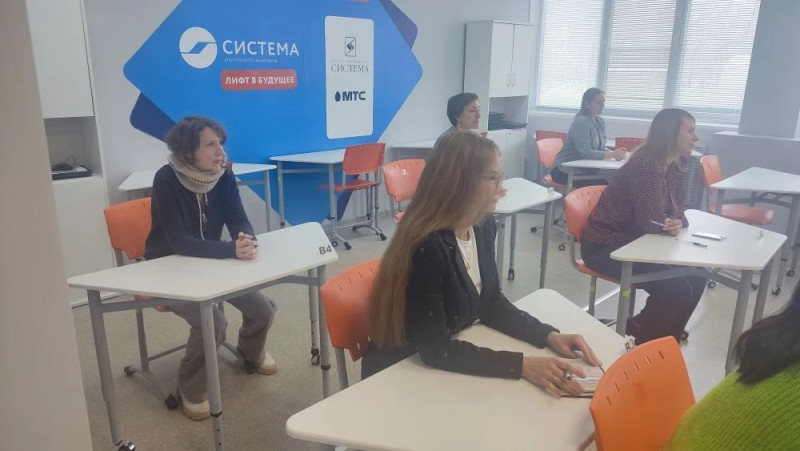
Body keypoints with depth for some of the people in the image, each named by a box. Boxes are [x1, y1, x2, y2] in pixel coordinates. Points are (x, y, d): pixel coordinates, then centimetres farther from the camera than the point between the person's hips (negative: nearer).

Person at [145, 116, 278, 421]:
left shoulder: (223, 176, -10)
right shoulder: (166, 180, -25)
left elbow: (239, 221, -13)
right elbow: (179, 242, -31)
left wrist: (248, 241, -38)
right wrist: (233, 250, -43)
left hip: (209, 262, 5)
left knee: (262, 309, -9)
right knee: (212, 321, -27)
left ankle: (252, 353, 26)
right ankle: (190, 389, 1)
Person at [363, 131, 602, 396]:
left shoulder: (483, 226, -6)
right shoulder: (426, 246, -30)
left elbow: (491, 304, 4)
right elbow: (434, 349, -27)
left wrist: (549, 336, -9)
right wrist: (522, 365, -29)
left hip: (450, 364, 7)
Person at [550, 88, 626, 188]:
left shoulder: (601, 122, 10)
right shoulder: (581, 122, -17)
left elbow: (600, 148, 10)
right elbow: (585, 152, -24)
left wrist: (615, 152, -11)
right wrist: (613, 154, -23)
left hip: (583, 169, 8)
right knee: (603, 185, -23)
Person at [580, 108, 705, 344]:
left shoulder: (673, 167, 6)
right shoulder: (645, 165, -24)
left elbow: (676, 211, 8)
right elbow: (651, 221, -24)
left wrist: (678, 223, -16)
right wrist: (675, 224, -4)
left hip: (634, 241, 10)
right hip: (605, 246, -10)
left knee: (696, 277, 3)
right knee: (677, 289, -16)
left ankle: (662, 335, 20)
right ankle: (643, 342, 6)